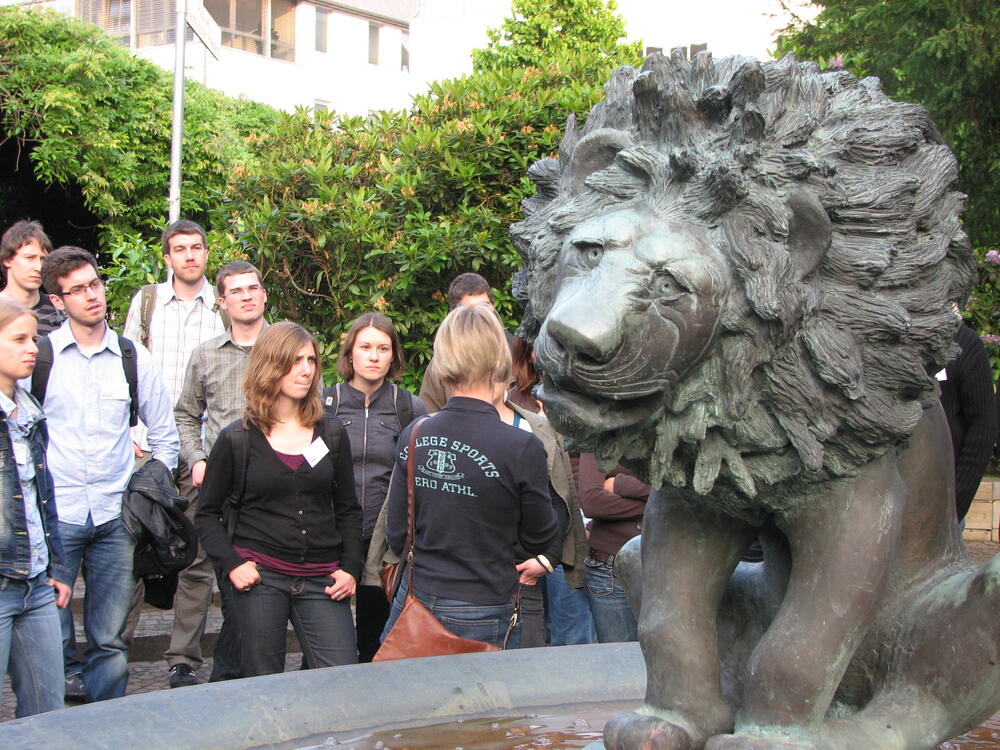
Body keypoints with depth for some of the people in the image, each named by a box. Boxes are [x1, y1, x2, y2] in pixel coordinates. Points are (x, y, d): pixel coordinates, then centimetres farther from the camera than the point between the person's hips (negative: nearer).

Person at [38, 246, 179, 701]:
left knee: (110, 640, 6)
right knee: (52, 640, -2)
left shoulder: (132, 357, 8)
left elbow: (164, 431, 18)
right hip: (54, 512, -2)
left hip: (117, 515, 2)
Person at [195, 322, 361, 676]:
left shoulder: (331, 432, 8)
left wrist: (350, 568, 2)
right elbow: (207, 513, 6)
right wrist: (230, 564, -7)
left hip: (321, 581, 2)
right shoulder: (237, 439, 1)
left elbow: (348, 509, 13)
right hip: (260, 576, -2)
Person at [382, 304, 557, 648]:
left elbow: (396, 536, 5)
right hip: (479, 617, -4)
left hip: (415, 600, 4)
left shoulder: (413, 436, -4)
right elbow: (539, 539, -3)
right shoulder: (522, 448, -17)